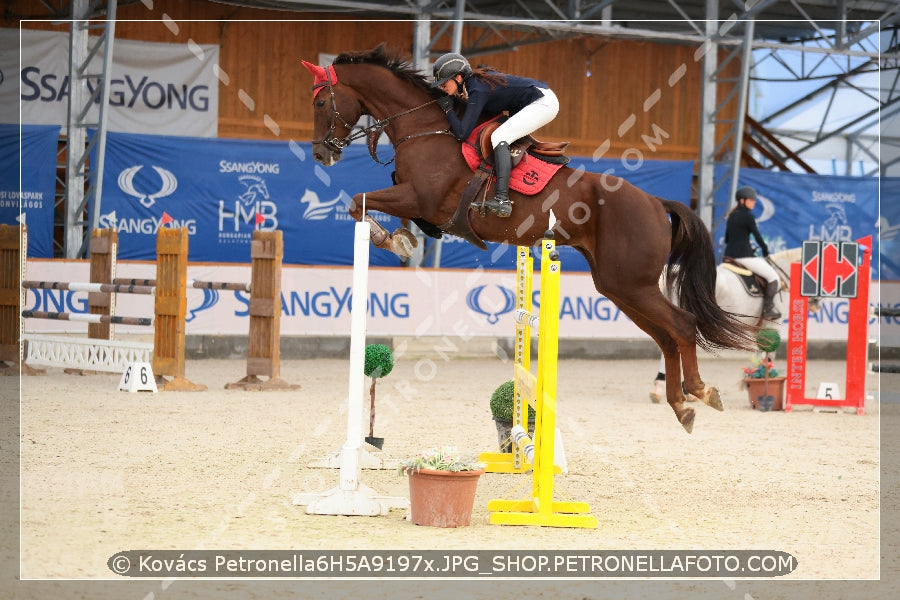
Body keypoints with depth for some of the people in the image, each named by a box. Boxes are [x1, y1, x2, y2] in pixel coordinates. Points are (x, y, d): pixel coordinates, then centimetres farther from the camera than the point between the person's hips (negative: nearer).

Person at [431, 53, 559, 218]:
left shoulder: (477, 91, -20)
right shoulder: (474, 81, 6)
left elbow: (462, 133, -24)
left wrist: (448, 108, -11)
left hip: (543, 103, -11)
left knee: (499, 137, -22)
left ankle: (502, 200, -34)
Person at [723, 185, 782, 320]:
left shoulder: (731, 216, 16)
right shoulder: (748, 216, -10)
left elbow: (727, 238, 21)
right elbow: (757, 236, -8)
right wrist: (765, 250, 7)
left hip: (729, 254, 9)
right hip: (744, 256, -9)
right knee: (773, 278, 0)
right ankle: (768, 309, -6)